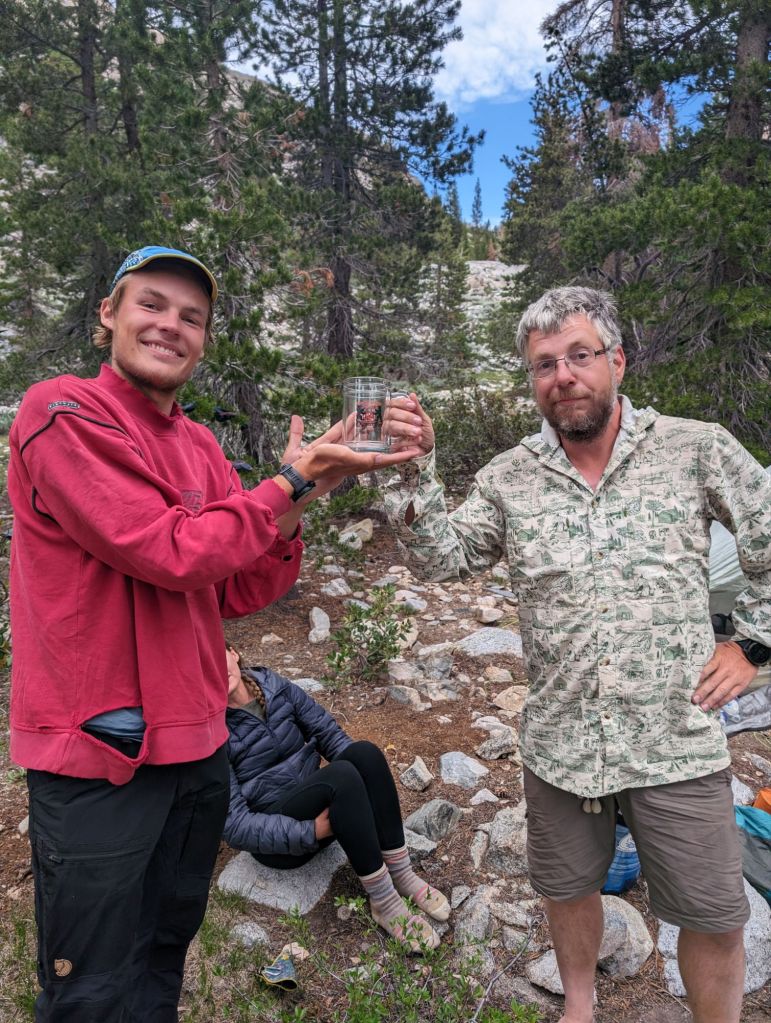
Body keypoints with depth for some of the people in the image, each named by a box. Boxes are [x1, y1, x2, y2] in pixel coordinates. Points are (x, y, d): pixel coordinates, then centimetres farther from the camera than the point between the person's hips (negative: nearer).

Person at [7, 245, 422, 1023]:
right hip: (100, 752, -6)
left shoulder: (200, 446, 8)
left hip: (196, 744, 7)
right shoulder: (63, 412, -13)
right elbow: (173, 554, -22)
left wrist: (291, 512, -10)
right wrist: (288, 484, -14)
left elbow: (232, 594, 4)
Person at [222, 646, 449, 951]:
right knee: (341, 775, -33)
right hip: (274, 839, -5)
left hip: (315, 801, 6)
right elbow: (234, 824, -19)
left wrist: (366, 789, -11)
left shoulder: (275, 687, -1)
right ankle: (384, 902, -25)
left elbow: (329, 733, 4)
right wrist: (310, 832, -25)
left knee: (363, 751, -24)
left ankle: (401, 876, -18)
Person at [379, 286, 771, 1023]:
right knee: (569, 887, 22)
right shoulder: (508, 478, -1)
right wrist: (414, 471, -21)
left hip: (677, 740, -1)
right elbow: (441, 558, -8)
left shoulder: (698, 450, -6)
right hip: (559, 741, 2)